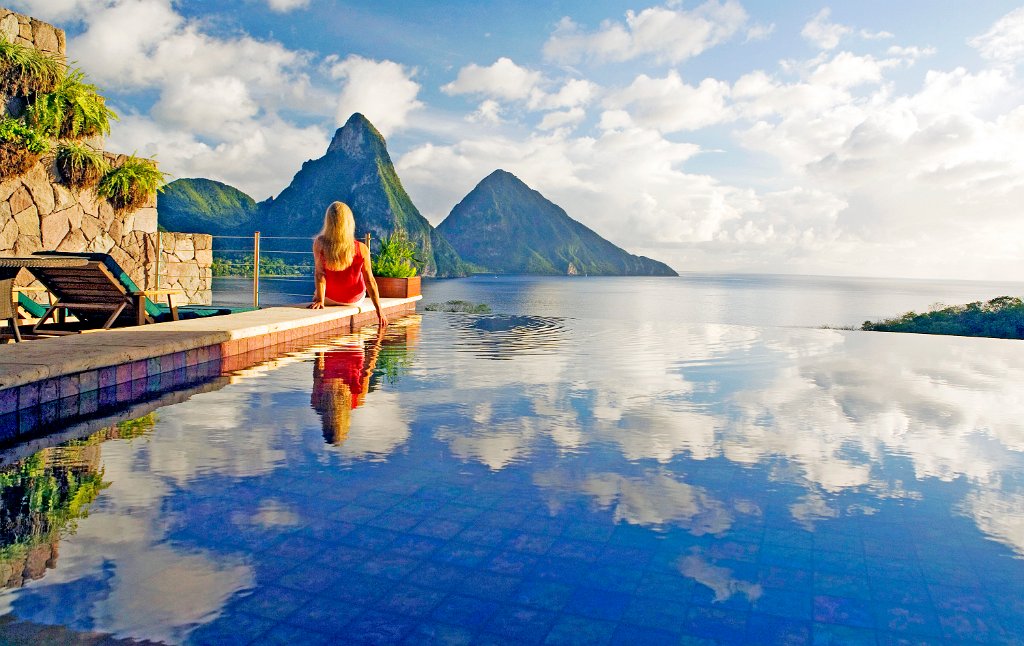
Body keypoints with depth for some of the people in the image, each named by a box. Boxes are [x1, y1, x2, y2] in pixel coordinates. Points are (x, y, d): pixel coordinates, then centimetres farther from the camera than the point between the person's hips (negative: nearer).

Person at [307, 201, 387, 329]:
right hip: (355, 300, 0)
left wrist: (320, 300, -18)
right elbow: (370, 281, -19)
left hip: (330, 299, 1)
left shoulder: (319, 244, -24)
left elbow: (319, 274, -25)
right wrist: (379, 310, -12)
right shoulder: (361, 249, -24)